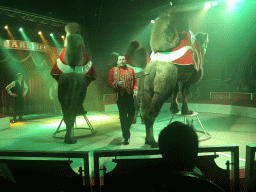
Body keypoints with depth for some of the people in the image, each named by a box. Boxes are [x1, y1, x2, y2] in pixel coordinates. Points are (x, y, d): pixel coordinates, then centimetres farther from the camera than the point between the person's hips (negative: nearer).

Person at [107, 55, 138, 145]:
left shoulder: (131, 70, 13)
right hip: (120, 96, -2)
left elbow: (135, 82, 14)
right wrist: (117, 84, -16)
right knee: (123, 115, -1)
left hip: (130, 95, 2)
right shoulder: (113, 71, 6)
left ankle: (126, 130, 30)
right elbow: (109, 83, 2)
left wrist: (135, 89, -4)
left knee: (131, 113, 2)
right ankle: (126, 136, 7)